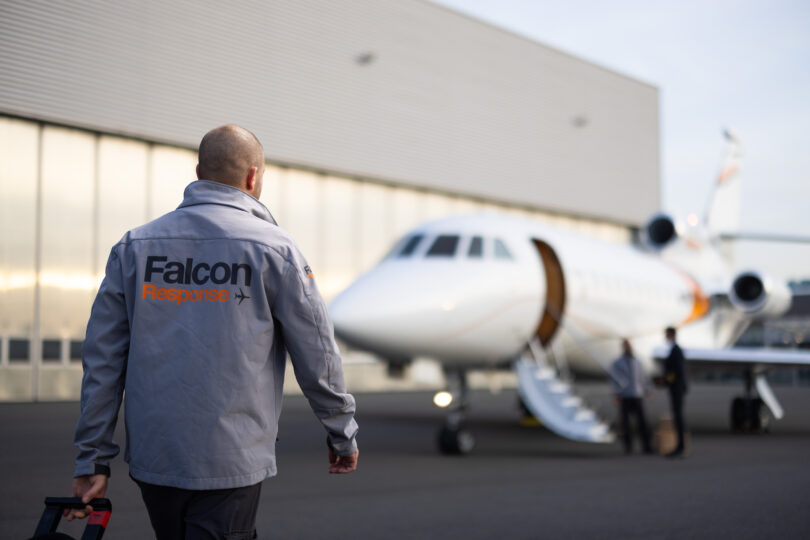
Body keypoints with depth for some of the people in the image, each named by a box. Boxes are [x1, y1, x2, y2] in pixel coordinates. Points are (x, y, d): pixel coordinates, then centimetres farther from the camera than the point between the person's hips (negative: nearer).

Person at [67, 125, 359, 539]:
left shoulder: (133, 246, 6)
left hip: (152, 458, 5)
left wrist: (92, 460, 9)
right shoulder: (273, 248, -5)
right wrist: (342, 435, 11)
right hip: (230, 463, -4)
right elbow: (317, 354, -3)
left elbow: (102, 361, 4)